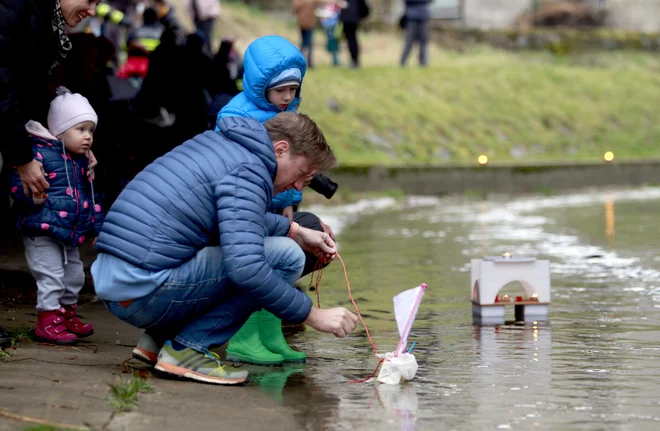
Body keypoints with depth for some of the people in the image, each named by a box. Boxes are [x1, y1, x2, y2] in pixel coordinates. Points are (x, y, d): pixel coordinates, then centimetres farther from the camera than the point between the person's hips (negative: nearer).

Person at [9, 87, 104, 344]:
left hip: (71, 235, 9)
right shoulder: (40, 153, -15)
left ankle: (67, 314, 34)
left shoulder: (82, 161, 12)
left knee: (74, 275, 17)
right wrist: (32, 196, -37)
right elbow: (18, 184, -19)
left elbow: (90, 196, 22)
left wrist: (97, 226, 19)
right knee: (51, 276, -7)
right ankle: (48, 321, 4)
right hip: (43, 233, -9)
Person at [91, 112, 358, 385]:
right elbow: (244, 267, -23)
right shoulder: (248, 170, -12)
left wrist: (296, 231, 29)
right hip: (145, 289, -10)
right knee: (285, 257, -10)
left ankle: (158, 338, 17)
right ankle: (187, 350, -7)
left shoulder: (219, 143, 17)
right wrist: (313, 315, -16)